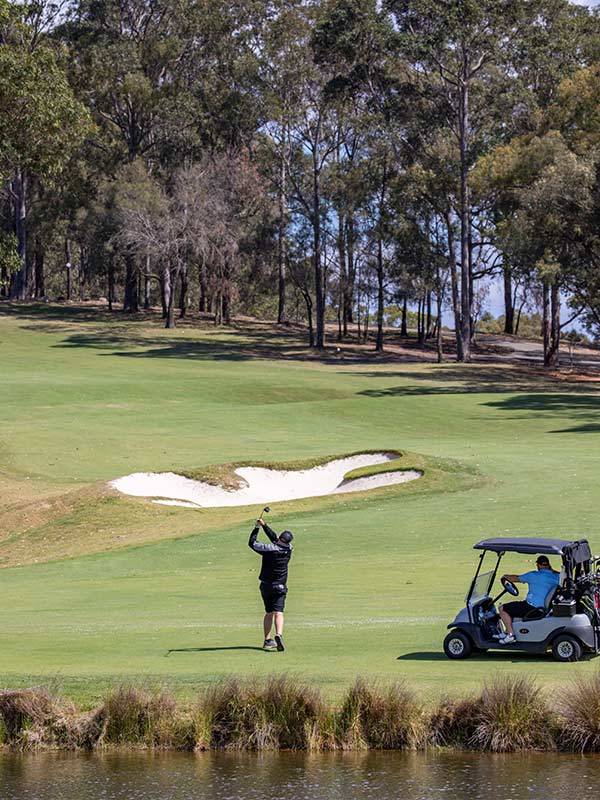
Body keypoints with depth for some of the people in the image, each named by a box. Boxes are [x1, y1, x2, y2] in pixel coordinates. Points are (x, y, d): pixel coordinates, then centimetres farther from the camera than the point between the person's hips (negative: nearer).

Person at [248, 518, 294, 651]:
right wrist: (264, 525, 14)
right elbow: (274, 537, 10)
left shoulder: (268, 549, -14)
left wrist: (257, 527, 9)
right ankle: (278, 635, -34)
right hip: (280, 587, -1)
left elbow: (252, 543, -1)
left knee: (268, 613, 14)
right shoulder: (288, 549, -5)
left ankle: (267, 640, 17)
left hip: (266, 585, 1)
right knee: (278, 613, -10)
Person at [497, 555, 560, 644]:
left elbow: (516, 579, -2)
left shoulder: (534, 575, -13)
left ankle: (511, 635, -6)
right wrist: (551, 570, 23)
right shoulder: (556, 577, 0)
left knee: (502, 609, 2)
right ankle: (508, 632, 37)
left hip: (532, 608, -8)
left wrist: (505, 576, 17)